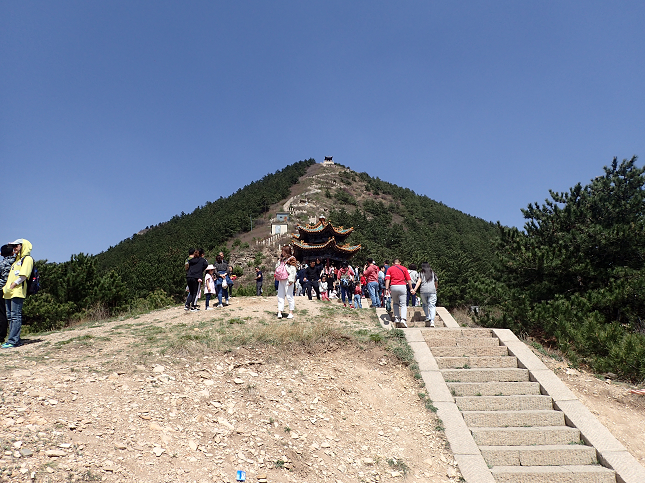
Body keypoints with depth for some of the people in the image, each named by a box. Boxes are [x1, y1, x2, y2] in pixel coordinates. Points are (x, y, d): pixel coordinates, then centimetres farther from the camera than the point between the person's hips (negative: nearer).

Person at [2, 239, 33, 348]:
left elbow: (24, 275, -15)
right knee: (10, 317, 10)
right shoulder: (17, 260, 27)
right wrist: (6, 286, 14)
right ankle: (14, 339, 15)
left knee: (15, 316, -10)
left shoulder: (27, 259, -2)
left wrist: (14, 284, -17)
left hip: (17, 292, -10)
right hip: (9, 293, 10)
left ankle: (13, 341, -11)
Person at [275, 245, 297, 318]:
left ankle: (291, 313, 6)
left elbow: (293, 270, -12)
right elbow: (276, 267, 27)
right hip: (281, 280, 8)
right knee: (280, 296, 5)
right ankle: (279, 312, 6)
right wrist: (279, 260, 15)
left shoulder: (291, 259, -5)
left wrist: (291, 280, -17)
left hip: (287, 280, -8)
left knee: (289, 296, -2)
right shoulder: (281, 259, 18)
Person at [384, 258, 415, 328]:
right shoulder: (404, 268, 10)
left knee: (395, 303, 19)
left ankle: (396, 318, 11)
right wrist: (411, 288, 9)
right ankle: (403, 319, -16)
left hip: (393, 286, 1)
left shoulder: (390, 269, 10)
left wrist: (387, 289, -4)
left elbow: (387, 279, -1)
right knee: (403, 304, 1)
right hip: (402, 286, -1)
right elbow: (408, 280, 6)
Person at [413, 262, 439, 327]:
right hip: (432, 290, 1)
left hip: (423, 291, 0)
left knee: (425, 304, 20)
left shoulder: (421, 273, 12)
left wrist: (414, 289, -10)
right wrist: (436, 288, 44)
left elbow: (419, 281, -3)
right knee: (432, 306, -3)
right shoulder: (433, 273, 19)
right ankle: (432, 321, -16)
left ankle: (427, 317, 13)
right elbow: (436, 283, 25)